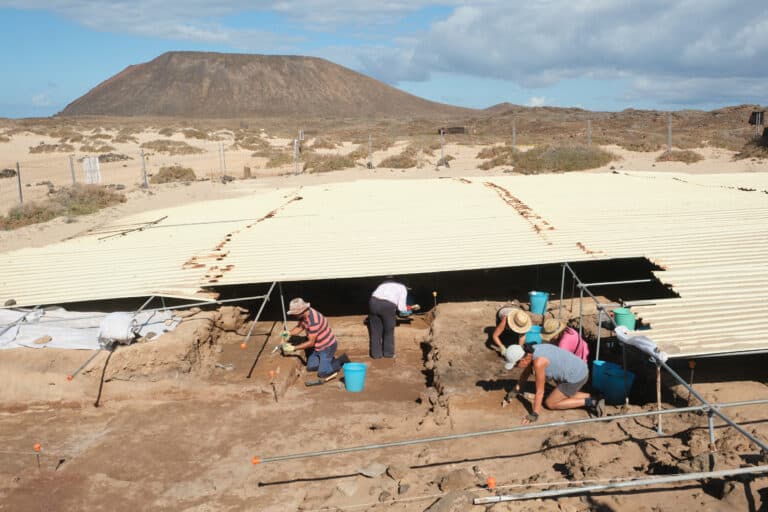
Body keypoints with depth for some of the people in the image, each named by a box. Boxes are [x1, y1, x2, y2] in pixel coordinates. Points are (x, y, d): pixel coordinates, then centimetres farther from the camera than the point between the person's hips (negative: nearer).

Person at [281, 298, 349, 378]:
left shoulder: (314, 320, -34)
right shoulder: (304, 314, -8)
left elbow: (311, 343, -28)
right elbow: (299, 327, 8)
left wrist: (293, 348, -23)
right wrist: (289, 333, -12)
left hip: (327, 346, -9)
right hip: (317, 347, 9)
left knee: (322, 373, -10)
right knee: (310, 367, 11)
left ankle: (342, 360, 7)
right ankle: (330, 360, 24)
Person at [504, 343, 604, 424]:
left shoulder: (538, 362, -27)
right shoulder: (531, 352, -1)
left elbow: (539, 392, -20)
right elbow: (525, 373, 17)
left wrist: (534, 415, -12)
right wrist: (516, 391, 24)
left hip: (576, 377, -9)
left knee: (549, 403, 4)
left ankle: (588, 402, 0)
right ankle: (592, 399, 17)